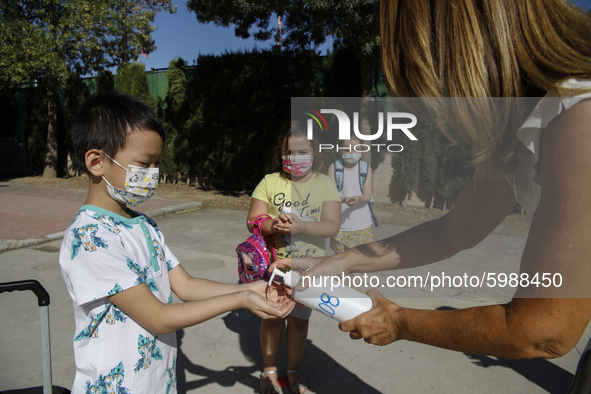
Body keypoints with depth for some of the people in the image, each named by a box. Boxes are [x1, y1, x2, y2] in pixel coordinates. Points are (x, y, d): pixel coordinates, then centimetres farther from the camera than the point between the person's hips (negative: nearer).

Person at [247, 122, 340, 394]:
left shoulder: (324, 183, -4)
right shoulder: (270, 181, -4)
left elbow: (332, 226, -12)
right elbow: (252, 221, -6)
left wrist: (300, 226, -28)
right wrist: (272, 225, -28)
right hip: (272, 263, 0)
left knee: (299, 318, 14)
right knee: (272, 316, 12)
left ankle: (293, 371, 37)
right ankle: (269, 370, 36)